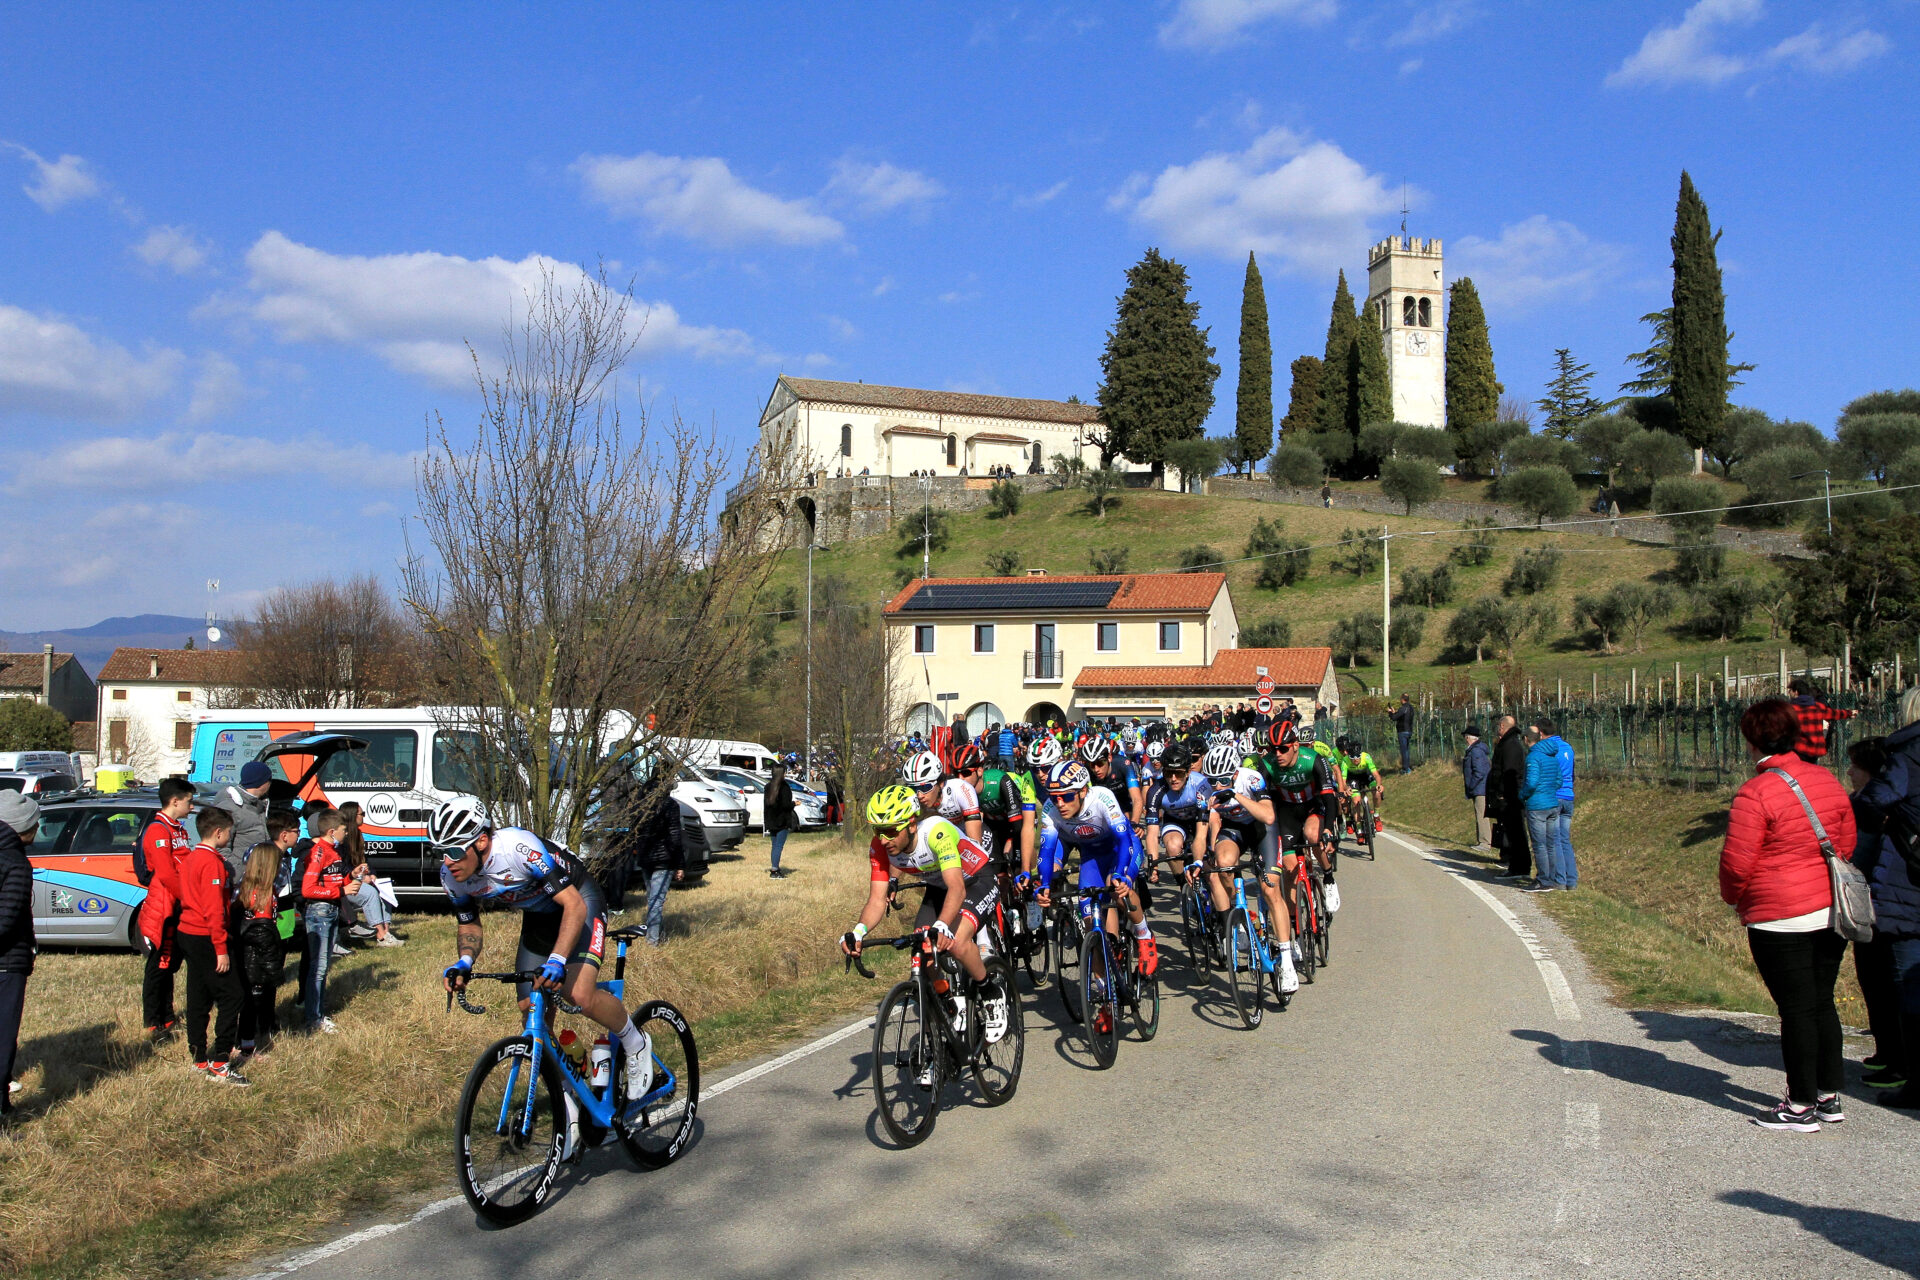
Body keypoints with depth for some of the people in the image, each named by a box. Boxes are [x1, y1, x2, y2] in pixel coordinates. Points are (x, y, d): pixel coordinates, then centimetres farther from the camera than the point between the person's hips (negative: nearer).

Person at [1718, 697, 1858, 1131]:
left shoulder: (1755, 792, -18)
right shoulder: (1826, 780, 4)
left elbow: (1737, 861, -17)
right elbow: (1846, 843, 13)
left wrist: (1734, 898, 3)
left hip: (1781, 918, -7)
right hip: (1832, 911, 7)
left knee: (1796, 1010, 1)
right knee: (1822, 1002, 15)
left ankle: (1801, 1106, 10)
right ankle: (1829, 1097, 24)